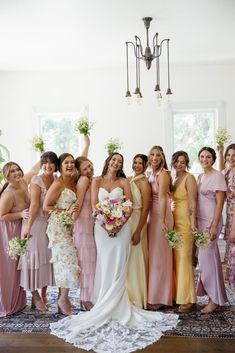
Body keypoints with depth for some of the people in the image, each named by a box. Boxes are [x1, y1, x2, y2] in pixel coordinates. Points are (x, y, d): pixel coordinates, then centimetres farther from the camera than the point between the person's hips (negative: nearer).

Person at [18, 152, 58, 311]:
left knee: (48, 257, 10)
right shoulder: (37, 180, -10)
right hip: (36, 223, -5)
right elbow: (34, 204, -19)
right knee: (35, 257, 1)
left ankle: (44, 293, 23)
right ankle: (35, 296, 11)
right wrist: (28, 227, -25)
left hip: (52, 224, 5)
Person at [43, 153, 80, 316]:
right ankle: (63, 299, 6)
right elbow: (46, 206, -12)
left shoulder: (74, 182, 9)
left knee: (66, 261, 10)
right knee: (67, 261, -7)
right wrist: (67, 211, -18)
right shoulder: (58, 184, -11)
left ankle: (63, 296, 21)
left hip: (70, 227, 7)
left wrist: (74, 210, 1)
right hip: (59, 227, -7)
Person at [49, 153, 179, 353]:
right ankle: (106, 308, 15)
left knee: (118, 268, 1)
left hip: (121, 227, 0)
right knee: (105, 267, 5)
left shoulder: (123, 182, 6)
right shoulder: (97, 181, 6)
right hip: (102, 227, 1)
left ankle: (116, 309, 11)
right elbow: (94, 205, -1)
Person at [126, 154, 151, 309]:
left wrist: (138, 231, -18)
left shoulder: (144, 183, -10)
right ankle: (127, 295, 27)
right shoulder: (128, 180, 9)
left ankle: (137, 297, 16)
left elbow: (145, 209, -14)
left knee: (135, 260, 1)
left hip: (137, 222, -6)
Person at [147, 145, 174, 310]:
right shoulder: (151, 174, 13)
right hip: (152, 215, 8)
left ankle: (159, 297, 11)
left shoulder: (163, 174, -11)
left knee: (159, 255, -1)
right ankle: (154, 293, 28)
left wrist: (162, 220, -23)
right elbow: (149, 198, 10)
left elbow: (162, 198, -18)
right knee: (153, 254, 15)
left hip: (161, 215, -8)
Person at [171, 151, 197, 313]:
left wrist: (193, 222, -23)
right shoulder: (175, 180, 15)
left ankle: (188, 299, 3)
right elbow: (175, 201, 13)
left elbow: (193, 202, -15)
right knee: (176, 258, 9)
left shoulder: (189, 178, -6)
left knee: (184, 259, -5)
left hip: (185, 222, -7)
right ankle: (178, 294, 19)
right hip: (175, 221, 7)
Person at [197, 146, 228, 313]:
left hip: (211, 221, -7)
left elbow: (220, 202, -13)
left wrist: (214, 226, -17)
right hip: (199, 220, 7)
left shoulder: (218, 176, -9)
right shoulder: (200, 177, 13)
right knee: (205, 257, 10)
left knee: (207, 257, -4)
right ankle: (211, 293, 22)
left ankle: (214, 299, 10)